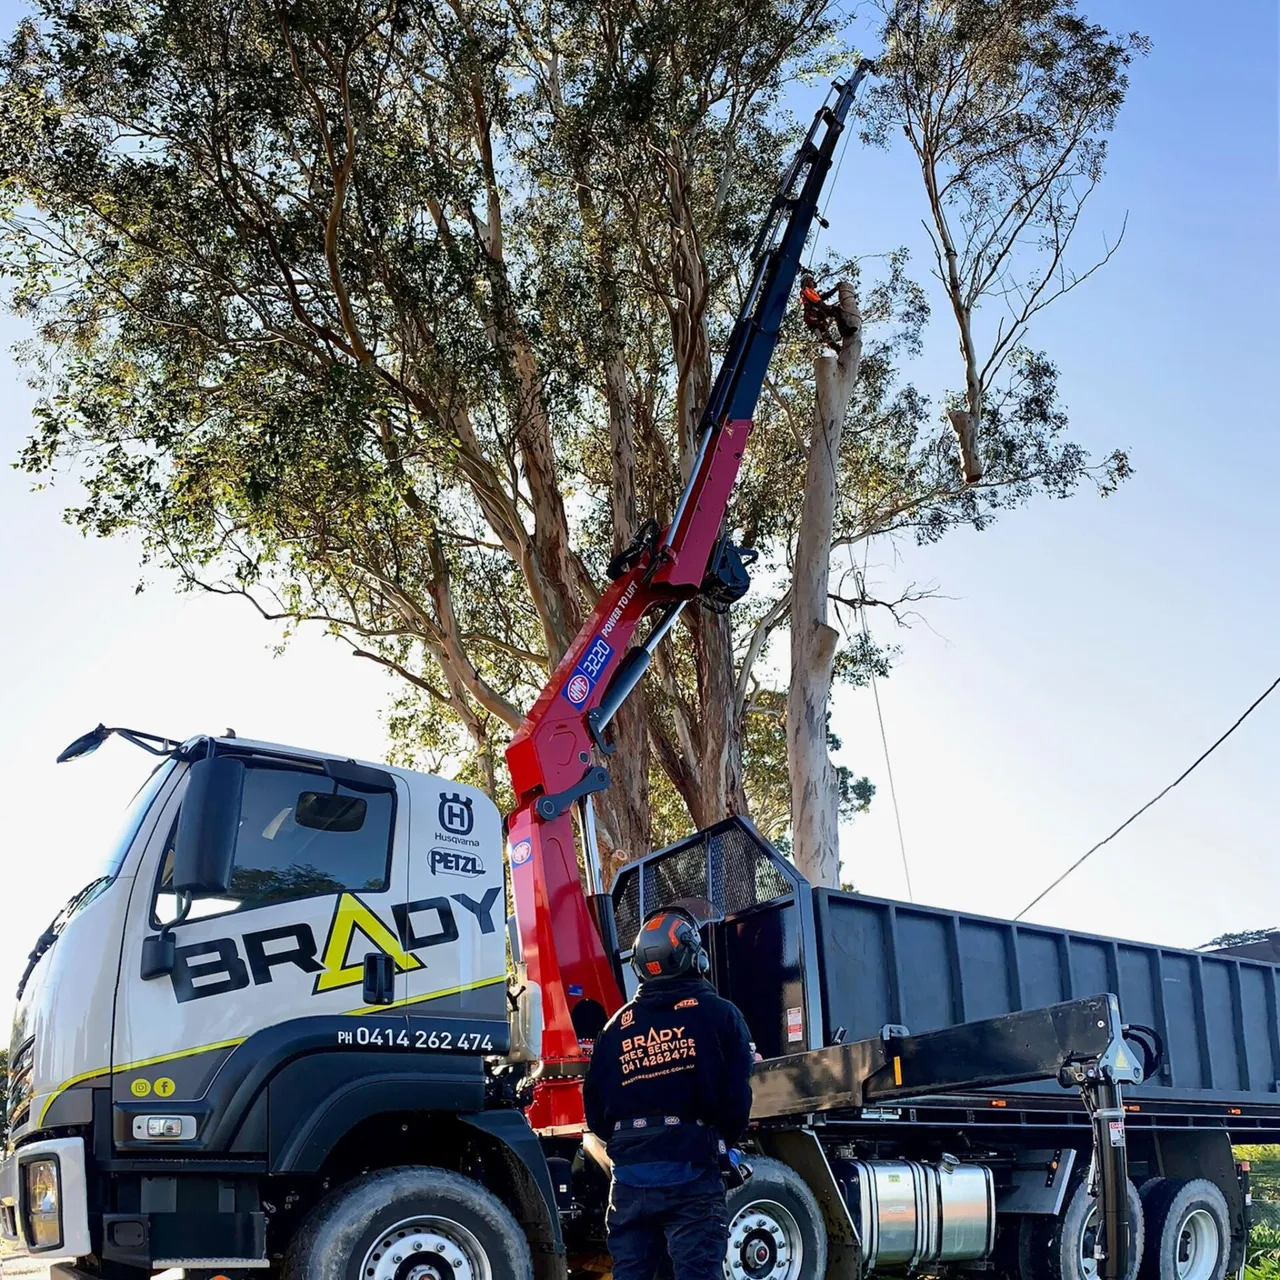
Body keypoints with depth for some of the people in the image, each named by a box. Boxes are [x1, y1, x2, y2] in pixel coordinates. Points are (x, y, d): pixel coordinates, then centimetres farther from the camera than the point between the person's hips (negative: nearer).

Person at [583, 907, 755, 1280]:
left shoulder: (618, 1025, 9)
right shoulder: (716, 1013, -2)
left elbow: (595, 1107, 8)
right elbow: (736, 1095, -7)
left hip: (630, 1172, 4)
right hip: (690, 1171, -4)